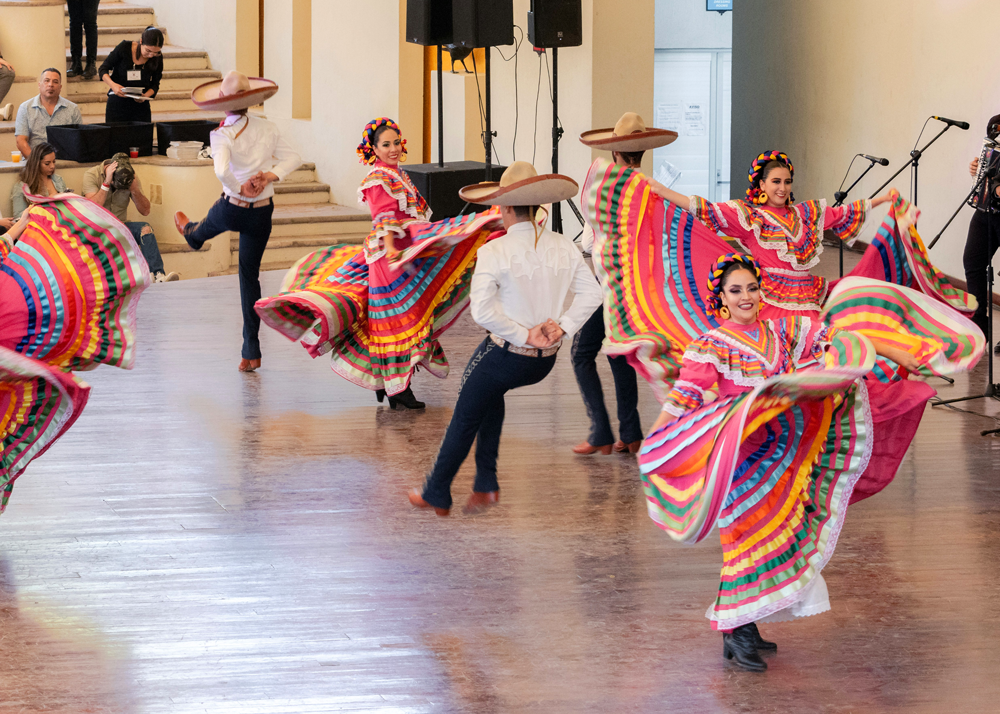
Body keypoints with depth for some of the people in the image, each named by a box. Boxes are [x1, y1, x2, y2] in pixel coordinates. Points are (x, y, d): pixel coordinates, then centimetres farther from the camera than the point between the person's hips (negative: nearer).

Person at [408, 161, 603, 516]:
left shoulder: (494, 252, -19)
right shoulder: (564, 247, -2)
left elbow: (482, 311, -26)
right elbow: (592, 293, 0)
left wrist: (523, 335, -17)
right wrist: (562, 327, -5)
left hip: (506, 354, -6)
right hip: (545, 362, 6)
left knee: (465, 420, 17)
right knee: (491, 393, 34)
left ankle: (437, 494, 34)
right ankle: (486, 483, 29)